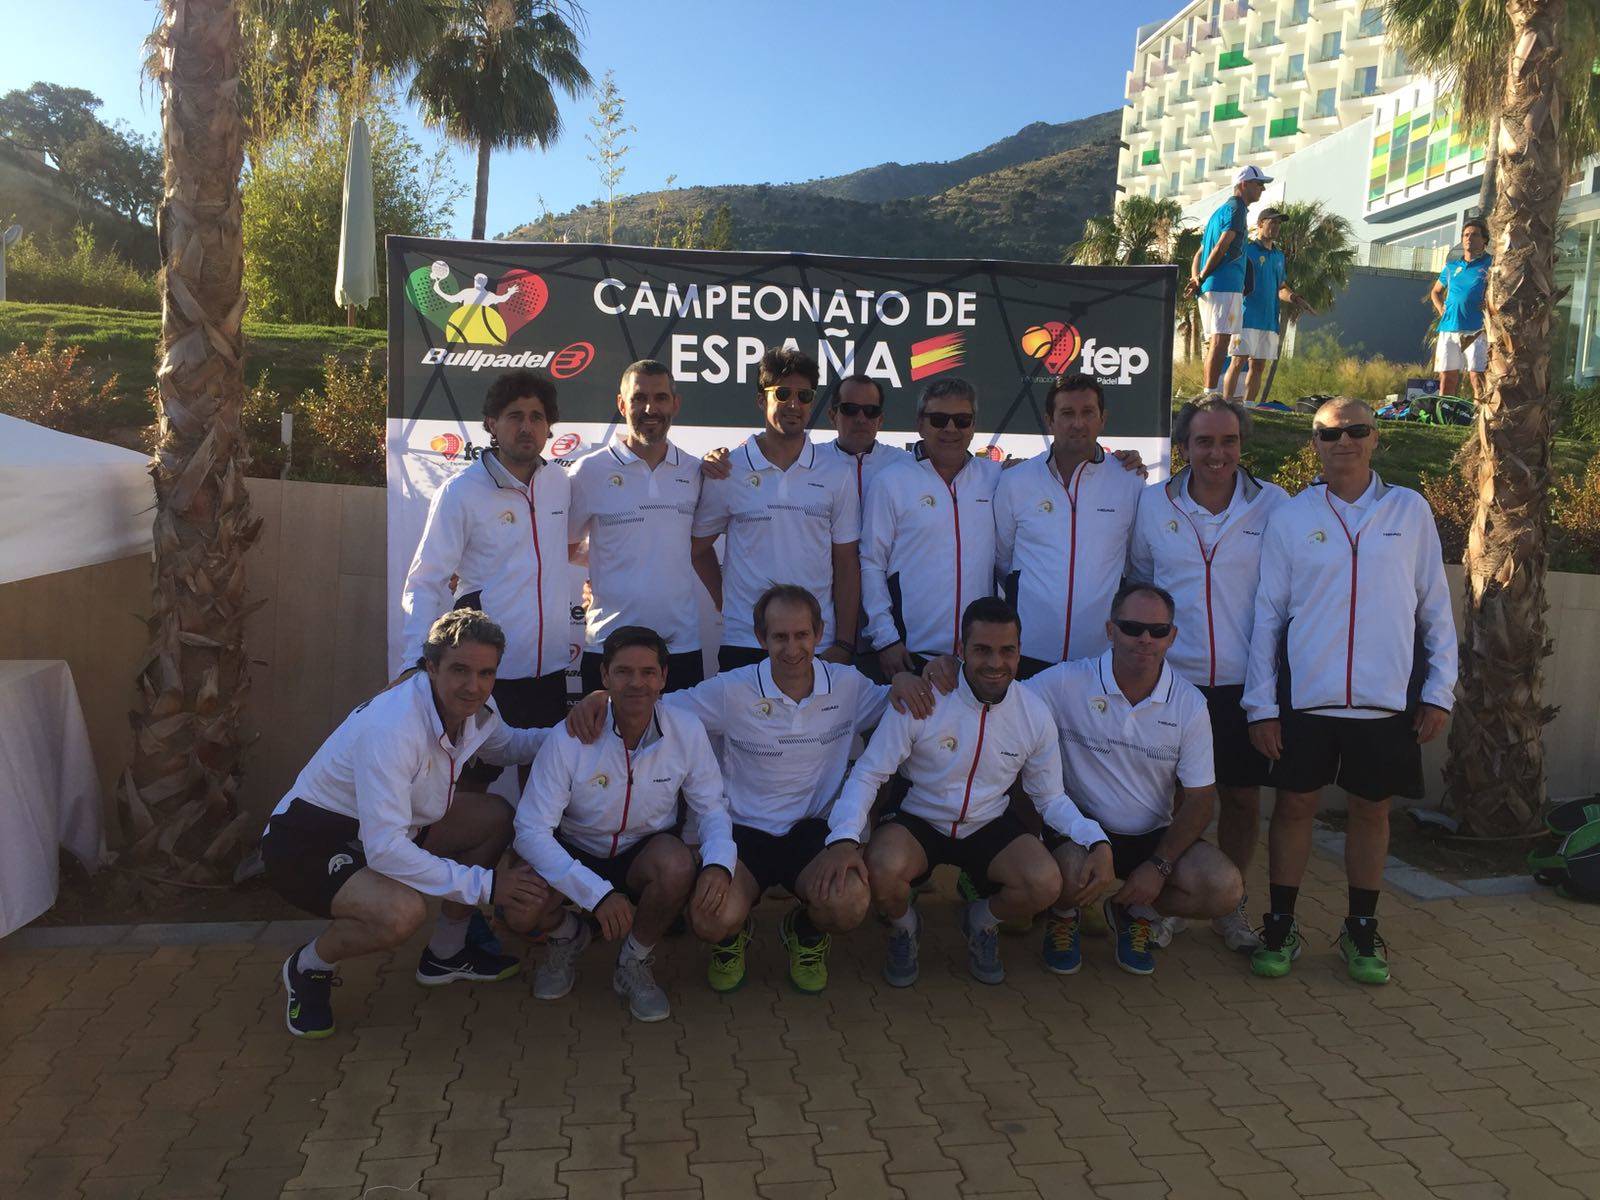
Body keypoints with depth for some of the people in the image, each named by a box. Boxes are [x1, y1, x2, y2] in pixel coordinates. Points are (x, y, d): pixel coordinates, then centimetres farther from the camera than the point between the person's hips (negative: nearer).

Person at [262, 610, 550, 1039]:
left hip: (387, 828, 9)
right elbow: (384, 848, -35)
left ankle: (444, 956, 16)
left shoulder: (474, 712, -6)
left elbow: (508, 746, 18)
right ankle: (308, 968, 0)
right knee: (401, 911, -35)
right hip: (307, 842, -9)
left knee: (496, 816, 1)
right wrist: (483, 884, -32)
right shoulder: (392, 727, -33)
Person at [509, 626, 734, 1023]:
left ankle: (634, 963, -3)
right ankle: (566, 935, 11)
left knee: (677, 864, -34)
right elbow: (531, 830, -23)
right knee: (517, 911, -29)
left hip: (643, 854, 1)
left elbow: (712, 808, -5)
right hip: (575, 853, -1)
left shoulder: (686, 731, -15)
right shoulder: (569, 739, -22)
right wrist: (598, 893, -33)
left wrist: (720, 863, -28)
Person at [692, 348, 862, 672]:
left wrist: (844, 643, -1)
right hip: (743, 644, 0)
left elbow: (846, 563, 4)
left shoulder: (838, 474, 4)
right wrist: (725, 603, 1)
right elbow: (700, 546, 12)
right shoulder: (727, 471, 2)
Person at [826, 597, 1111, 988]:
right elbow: (868, 773, -13)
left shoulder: (1036, 716, -8)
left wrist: (1098, 841, -13)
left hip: (990, 826, 2)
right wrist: (844, 838, -30)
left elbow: (1050, 796, 5)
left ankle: (981, 921, 12)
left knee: (1046, 884, -25)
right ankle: (904, 927, 6)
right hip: (918, 821, -2)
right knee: (881, 870, -34)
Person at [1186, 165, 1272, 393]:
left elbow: (1201, 252, 22)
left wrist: (1197, 278, 7)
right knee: (1221, 340, -14)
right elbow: (1221, 247, -13)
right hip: (1226, 285, -9)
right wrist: (1201, 278, -8)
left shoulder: (1220, 210, 27)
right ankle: (1211, 394, -21)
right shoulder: (1236, 208, -3)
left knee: (1215, 341, 8)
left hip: (1209, 288, 10)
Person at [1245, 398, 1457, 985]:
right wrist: (1261, 704, -1)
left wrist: (1439, 690, 3)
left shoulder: (1410, 511, 4)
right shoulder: (1290, 517, 1)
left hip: (1388, 696, 1)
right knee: (1295, 805, 5)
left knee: (1371, 809, 10)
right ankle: (1280, 927, 19)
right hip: (1307, 694, -1)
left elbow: (1436, 607, 7)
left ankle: (1361, 930, 25)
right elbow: (1267, 614, 2)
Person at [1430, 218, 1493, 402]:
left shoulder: (1491, 264, 5)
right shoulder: (1451, 267, 20)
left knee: (1477, 376, -12)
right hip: (1449, 327, 4)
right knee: (1446, 377, 4)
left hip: (1476, 329, -4)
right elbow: (1435, 292, 32)